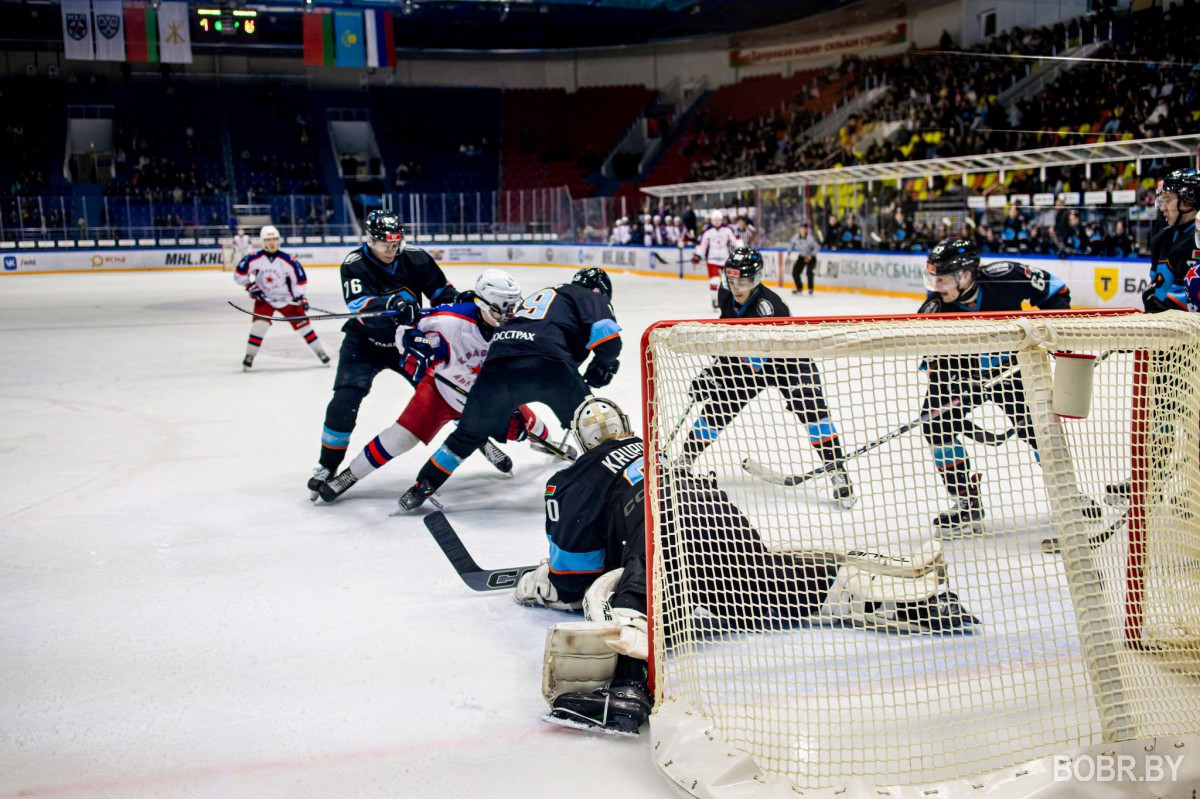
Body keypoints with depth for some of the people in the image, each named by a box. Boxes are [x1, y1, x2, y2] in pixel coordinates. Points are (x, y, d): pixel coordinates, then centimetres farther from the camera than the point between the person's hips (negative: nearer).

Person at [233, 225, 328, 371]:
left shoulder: (288, 260, -16)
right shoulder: (254, 259, -15)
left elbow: (300, 278, -8)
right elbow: (239, 274, -6)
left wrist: (300, 297, -9)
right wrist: (250, 286, -12)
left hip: (287, 299, 0)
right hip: (264, 299, 0)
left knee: (302, 323, 0)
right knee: (259, 325, -17)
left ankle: (320, 352, 12)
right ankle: (249, 356, -4)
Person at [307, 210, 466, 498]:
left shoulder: (415, 259, -10)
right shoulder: (354, 264, -19)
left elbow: (441, 290, -3)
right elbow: (359, 306, -35)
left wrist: (458, 299, -26)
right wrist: (391, 303, -54)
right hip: (364, 343, -2)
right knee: (344, 402, -18)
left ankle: (476, 439, 24)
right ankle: (327, 466, -1)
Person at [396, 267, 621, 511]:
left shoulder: (542, 296, 39)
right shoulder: (593, 298, 19)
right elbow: (608, 340, 0)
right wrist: (600, 368, 19)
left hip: (497, 364, 5)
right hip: (547, 363, -5)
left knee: (470, 434, 20)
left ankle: (422, 487, 23)